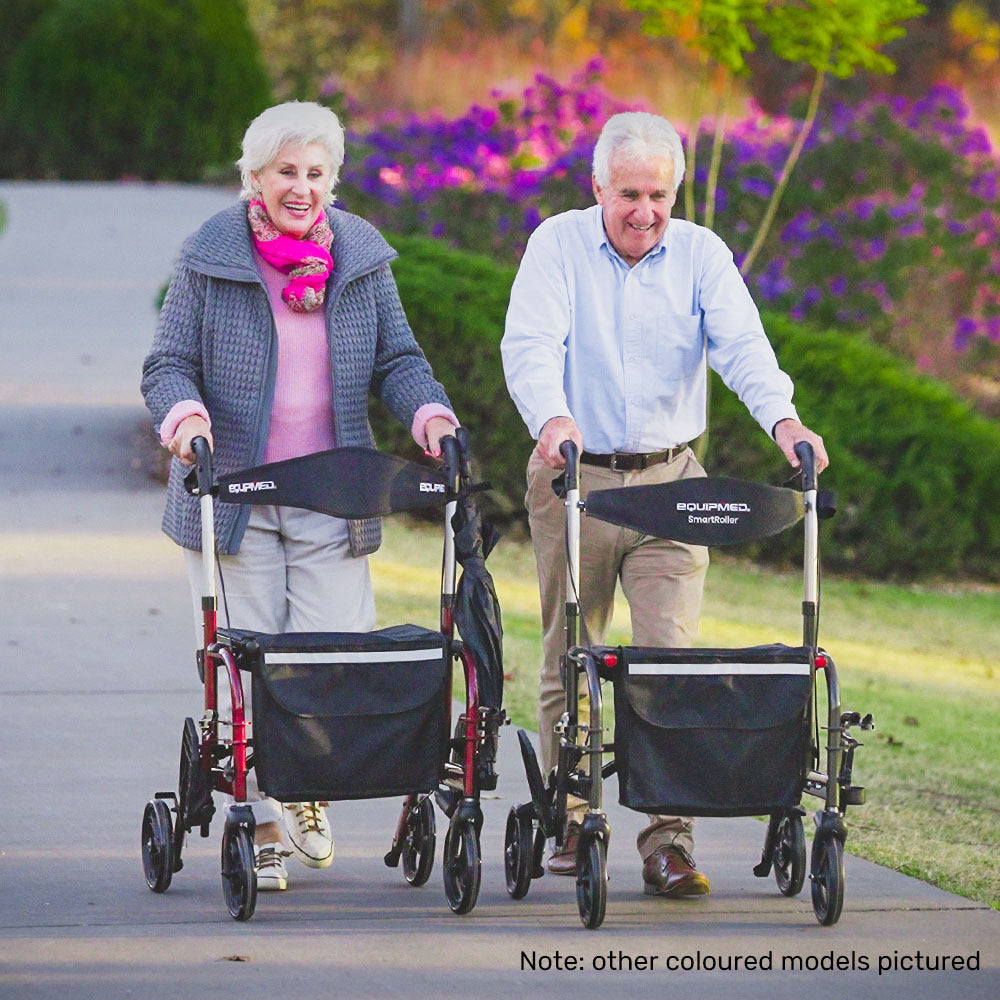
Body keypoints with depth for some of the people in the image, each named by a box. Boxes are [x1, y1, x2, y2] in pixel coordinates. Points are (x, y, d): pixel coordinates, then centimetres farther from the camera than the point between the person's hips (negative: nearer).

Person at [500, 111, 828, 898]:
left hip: (668, 479, 0)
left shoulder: (701, 255, 2)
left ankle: (669, 840, -10)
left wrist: (781, 417, -31)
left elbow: (741, 344, -11)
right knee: (570, 657, 8)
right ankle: (571, 822, 22)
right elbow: (532, 344, -16)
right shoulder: (559, 246, -3)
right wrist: (551, 419, -36)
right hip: (574, 477, 0)